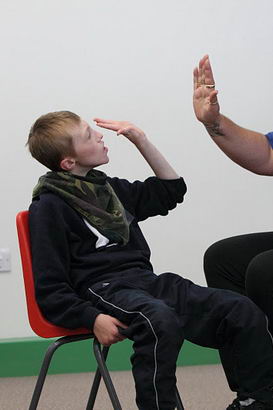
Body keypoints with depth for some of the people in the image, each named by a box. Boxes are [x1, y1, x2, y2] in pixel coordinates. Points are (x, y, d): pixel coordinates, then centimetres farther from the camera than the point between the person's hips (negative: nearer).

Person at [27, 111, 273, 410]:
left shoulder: (107, 186, 20)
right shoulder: (48, 207, -3)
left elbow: (171, 190, 30)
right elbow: (50, 289, -6)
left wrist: (141, 141, 19)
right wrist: (93, 319, -20)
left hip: (145, 280, 7)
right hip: (102, 290, -7)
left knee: (242, 312, -8)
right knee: (160, 320, -41)